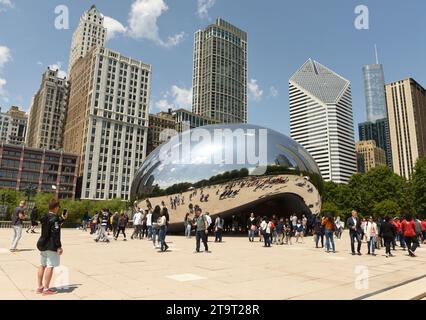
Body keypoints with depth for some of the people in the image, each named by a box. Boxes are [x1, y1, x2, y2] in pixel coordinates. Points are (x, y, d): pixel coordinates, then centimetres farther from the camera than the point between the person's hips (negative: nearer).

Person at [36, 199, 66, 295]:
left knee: (42, 266, 15)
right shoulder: (54, 218, -18)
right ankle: (46, 289, 2)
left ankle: (40, 287, 23)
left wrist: (62, 219, 26)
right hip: (51, 246, -9)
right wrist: (59, 247, -17)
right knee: (50, 266, -2)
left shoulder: (45, 217, 9)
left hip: (42, 244, 9)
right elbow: (55, 234, -21)